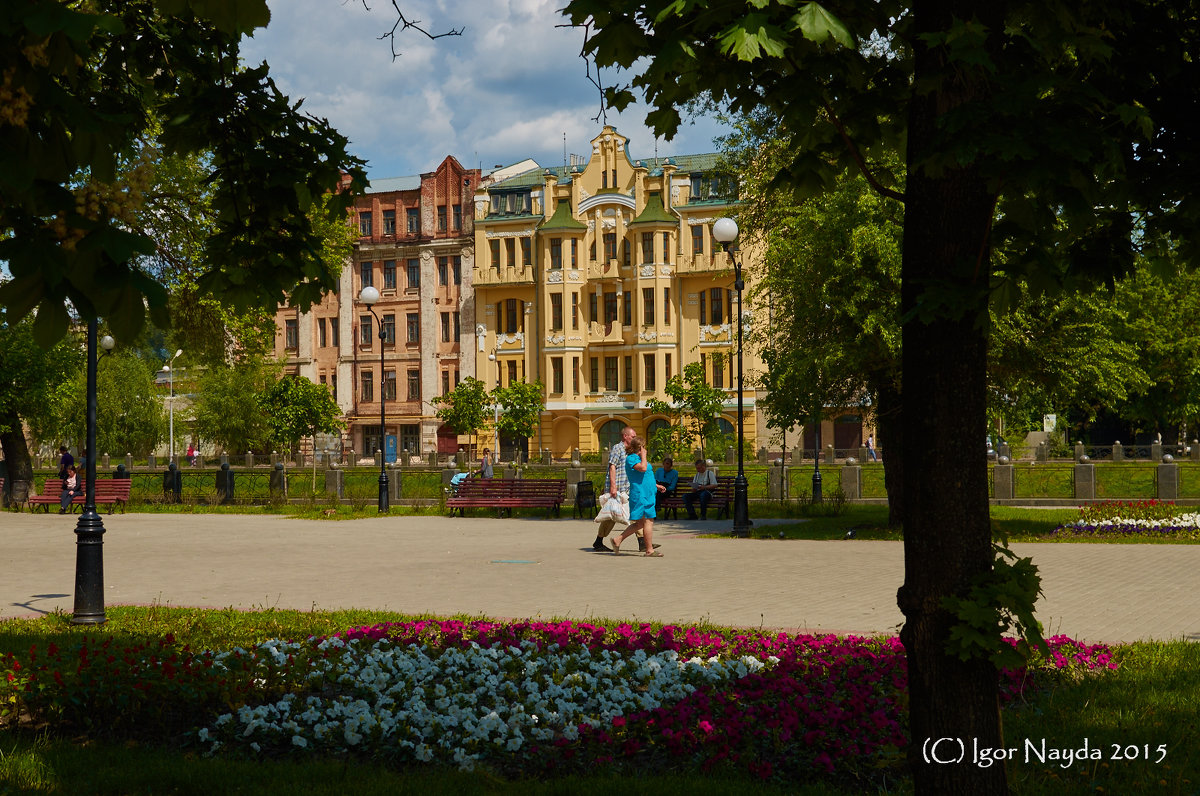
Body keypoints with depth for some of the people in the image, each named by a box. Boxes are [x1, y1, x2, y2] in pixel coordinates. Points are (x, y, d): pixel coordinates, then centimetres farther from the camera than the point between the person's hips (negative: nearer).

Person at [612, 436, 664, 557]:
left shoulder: (637, 458, 21)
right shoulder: (631, 458, -11)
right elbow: (643, 468, -29)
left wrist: (656, 485, 27)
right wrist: (643, 455, -14)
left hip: (646, 494, 10)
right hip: (640, 494, -10)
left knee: (640, 523, 12)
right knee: (648, 520, -8)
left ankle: (617, 540, 17)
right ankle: (649, 550, -5)